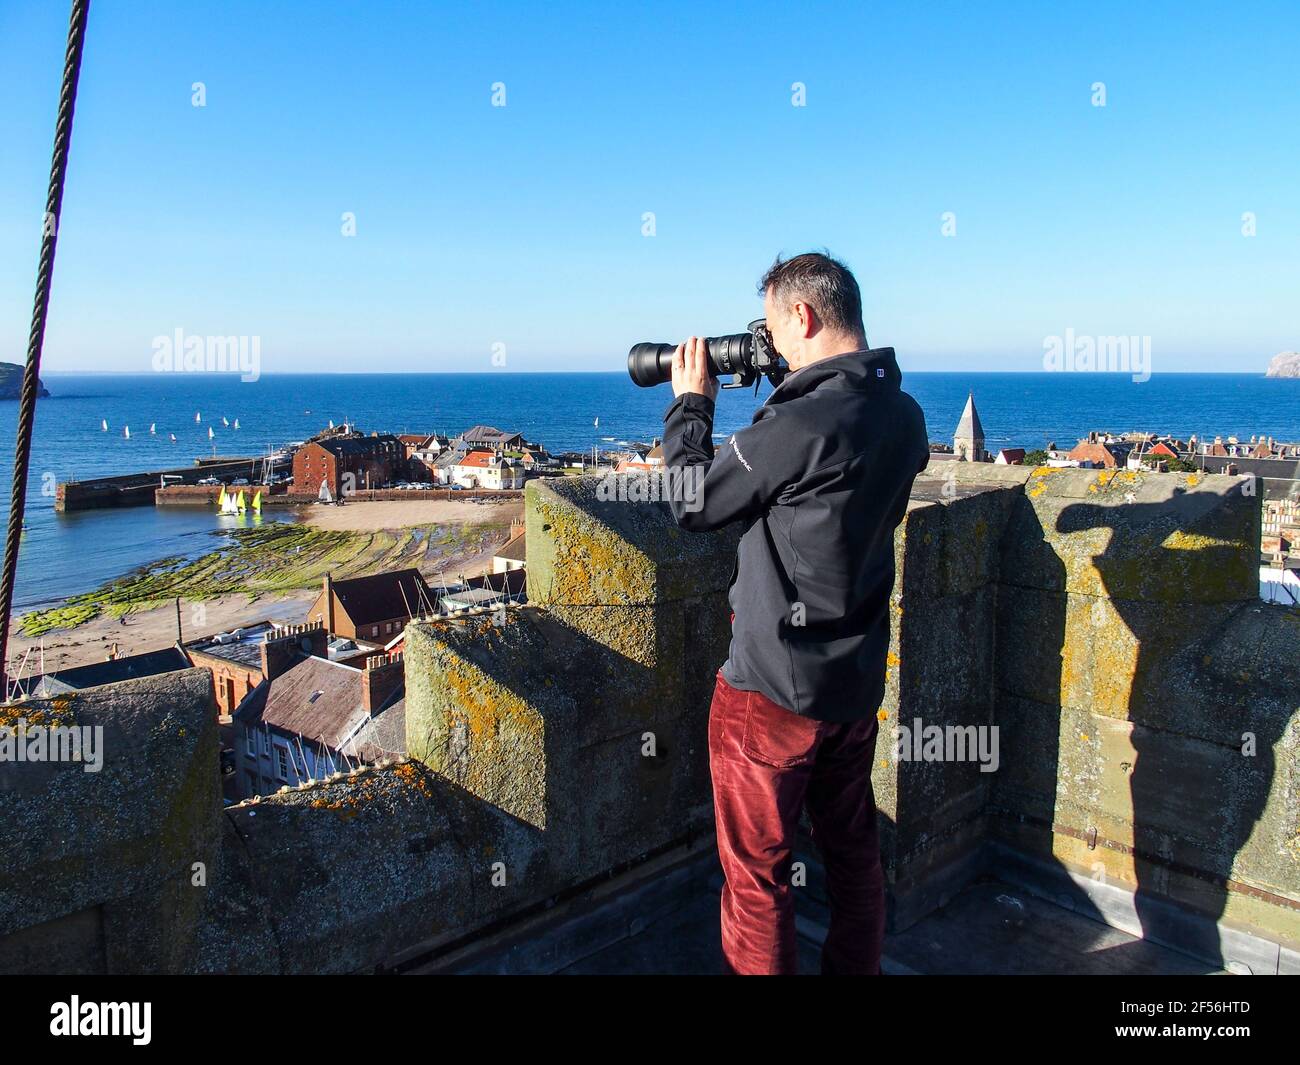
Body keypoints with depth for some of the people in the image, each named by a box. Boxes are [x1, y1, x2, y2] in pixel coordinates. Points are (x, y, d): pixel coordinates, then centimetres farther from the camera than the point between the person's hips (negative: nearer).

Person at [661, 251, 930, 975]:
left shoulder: (804, 421, -25)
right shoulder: (904, 415, 1)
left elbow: (691, 502, -13)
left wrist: (691, 402, 0)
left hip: (774, 692, -8)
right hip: (859, 683, 8)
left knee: (757, 874, 9)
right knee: (854, 851, 23)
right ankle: (856, 968, 40)